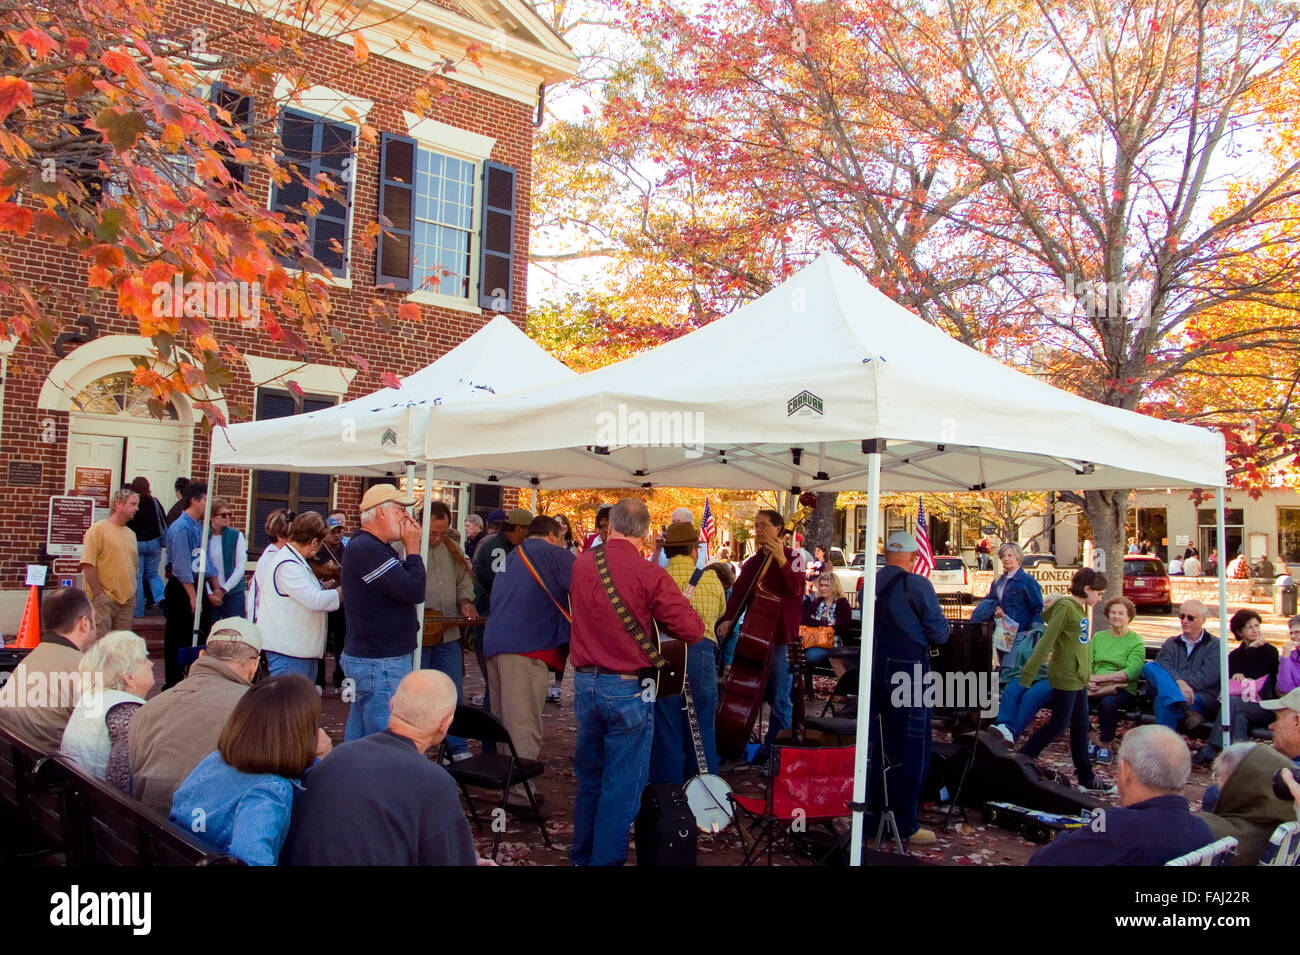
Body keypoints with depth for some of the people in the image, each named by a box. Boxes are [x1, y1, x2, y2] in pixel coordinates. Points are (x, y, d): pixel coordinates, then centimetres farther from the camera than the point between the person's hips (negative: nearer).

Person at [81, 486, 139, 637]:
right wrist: (98, 595, -15)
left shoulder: (131, 534, 16)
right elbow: (88, 565, -13)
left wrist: (131, 592, 13)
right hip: (103, 601, -7)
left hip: (127, 602, 7)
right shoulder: (98, 529, -6)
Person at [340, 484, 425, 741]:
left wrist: (410, 550, 4)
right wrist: (413, 549, -10)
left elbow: (401, 587, 15)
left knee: (358, 740, 17)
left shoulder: (365, 546, 16)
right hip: (381, 662, -11)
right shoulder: (367, 549, -18)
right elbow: (414, 591, -23)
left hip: (367, 656, 11)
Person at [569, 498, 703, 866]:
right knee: (621, 787, 6)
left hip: (585, 684, 6)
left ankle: (581, 856, 33)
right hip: (628, 690, -5)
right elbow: (692, 630, -16)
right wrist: (679, 603, 4)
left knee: (589, 778, 21)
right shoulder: (651, 575, -17)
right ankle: (606, 859, 13)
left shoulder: (581, 564, 0)